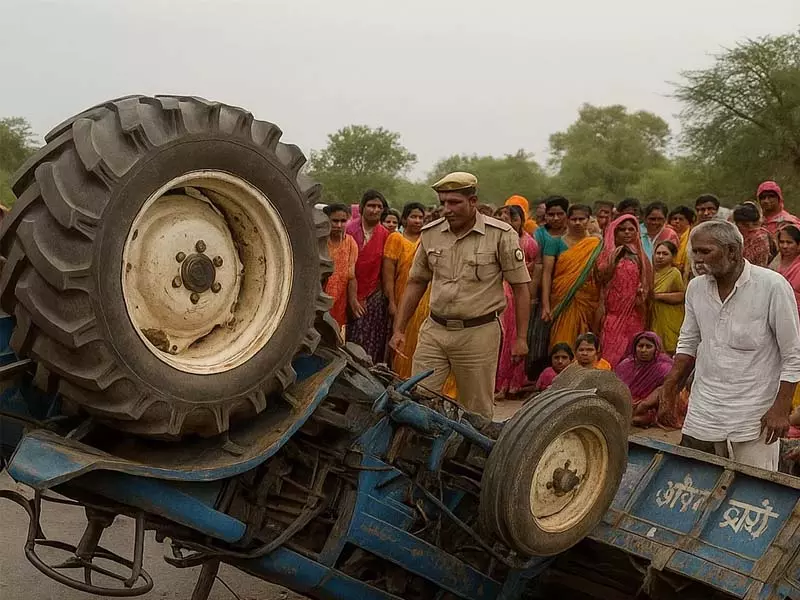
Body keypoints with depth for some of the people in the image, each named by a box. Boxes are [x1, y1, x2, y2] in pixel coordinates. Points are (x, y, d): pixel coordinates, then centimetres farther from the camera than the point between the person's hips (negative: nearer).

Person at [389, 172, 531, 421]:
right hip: (434, 331, 3)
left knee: (477, 413, 6)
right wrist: (399, 329, 10)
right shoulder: (430, 234, 6)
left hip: (478, 333, -3)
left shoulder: (501, 235, -5)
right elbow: (416, 283, 14)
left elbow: (521, 287, -2)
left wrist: (520, 338, -6)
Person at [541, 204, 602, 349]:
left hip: (589, 303, 1)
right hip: (562, 303, -1)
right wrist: (545, 304, -10)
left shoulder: (596, 245, 9)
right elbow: (546, 273, -1)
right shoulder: (555, 243, 5)